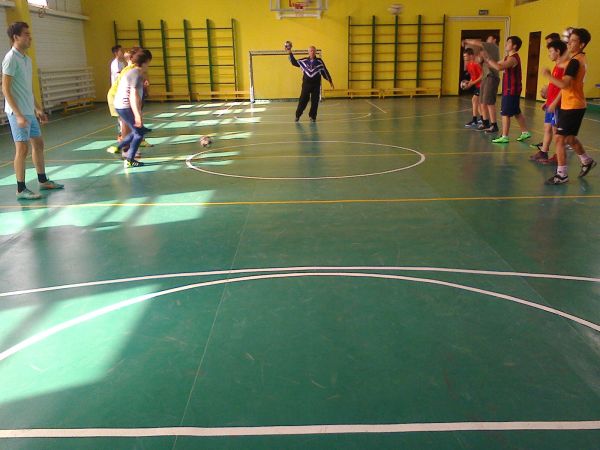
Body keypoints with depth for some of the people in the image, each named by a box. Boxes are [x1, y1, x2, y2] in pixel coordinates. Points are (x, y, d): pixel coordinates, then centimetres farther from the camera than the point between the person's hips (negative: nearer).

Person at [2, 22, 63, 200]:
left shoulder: (27, 59, 12)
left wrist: (38, 109, 21)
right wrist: (18, 115, -22)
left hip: (29, 112, 9)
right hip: (18, 113, -9)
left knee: (38, 144, 15)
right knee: (22, 148, -6)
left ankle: (43, 181, 28)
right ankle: (21, 190, 2)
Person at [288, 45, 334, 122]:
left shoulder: (319, 62, 1)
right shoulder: (304, 61, 3)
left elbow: (325, 71, 7)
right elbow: (294, 62, 13)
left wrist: (330, 81, 10)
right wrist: (290, 53, 6)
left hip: (316, 85, 0)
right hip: (306, 84, 0)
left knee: (315, 101, 1)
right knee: (303, 101, -1)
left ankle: (312, 116, 12)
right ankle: (297, 115, 10)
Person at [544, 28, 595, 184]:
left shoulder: (575, 61, -18)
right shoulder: (581, 59, 13)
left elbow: (564, 84, -26)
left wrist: (548, 75, -18)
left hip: (572, 107, -10)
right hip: (575, 105, 10)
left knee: (559, 139, -9)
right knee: (570, 138, 23)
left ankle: (562, 175, -5)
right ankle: (587, 161, 41)